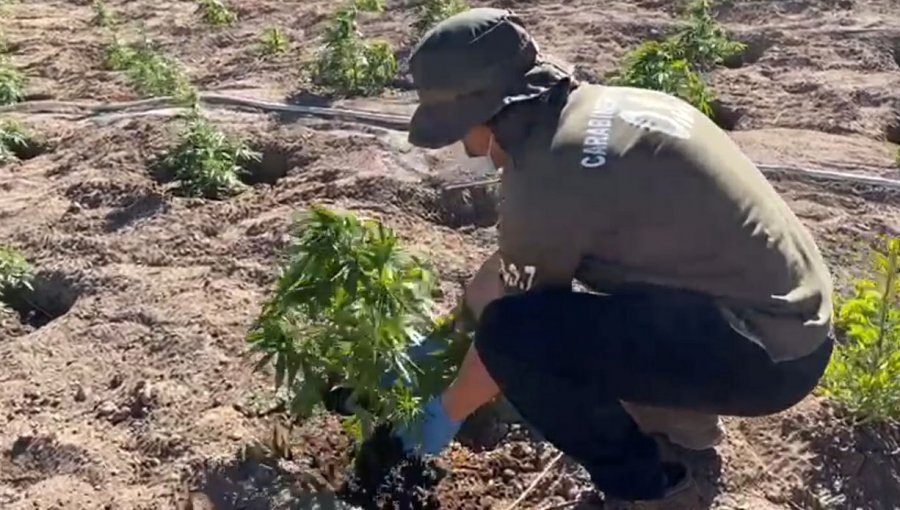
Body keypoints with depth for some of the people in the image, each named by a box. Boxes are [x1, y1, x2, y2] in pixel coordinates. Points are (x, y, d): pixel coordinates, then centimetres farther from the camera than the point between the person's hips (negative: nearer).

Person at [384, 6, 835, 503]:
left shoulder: (547, 174, -20)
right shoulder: (595, 108, 7)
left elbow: (509, 327, -6)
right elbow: (509, 260, 17)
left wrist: (445, 414, 11)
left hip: (769, 350, -9)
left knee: (510, 333, -16)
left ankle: (637, 483, 5)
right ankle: (681, 419, 25)